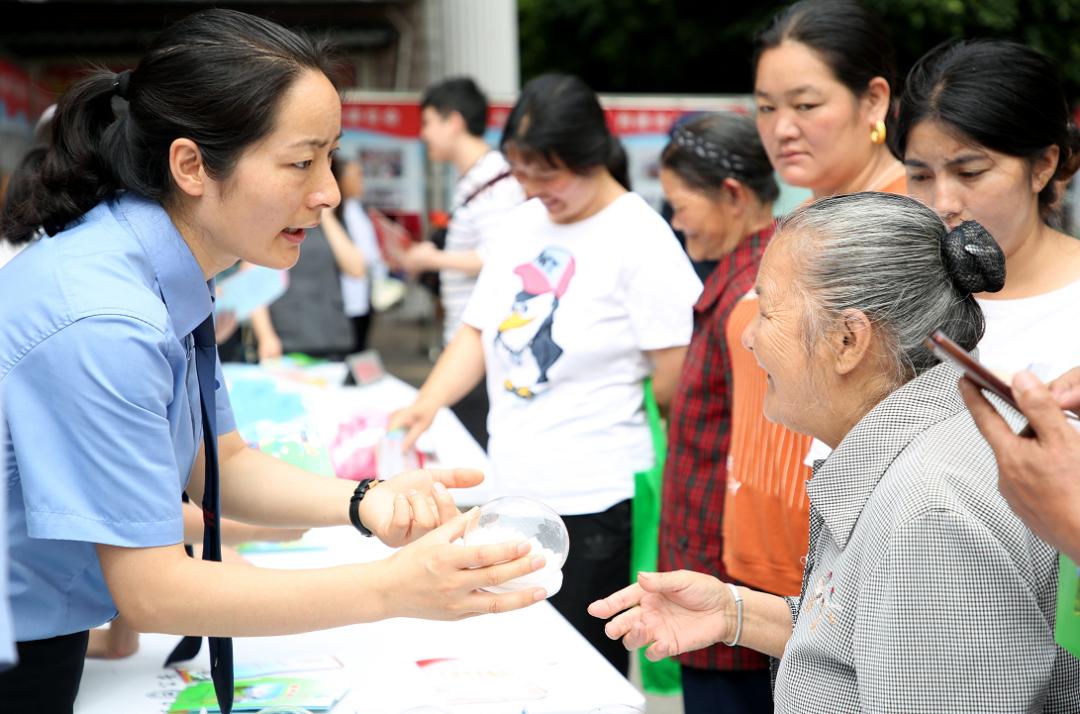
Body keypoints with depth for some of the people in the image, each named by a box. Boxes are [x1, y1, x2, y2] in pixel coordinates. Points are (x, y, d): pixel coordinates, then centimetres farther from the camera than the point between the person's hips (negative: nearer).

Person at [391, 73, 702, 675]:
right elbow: (481, 330, 13)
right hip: (511, 488, 7)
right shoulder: (522, 224, 11)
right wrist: (426, 406, -1)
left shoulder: (640, 238, -10)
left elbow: (675, 375, -13)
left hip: (589, 499, -7)